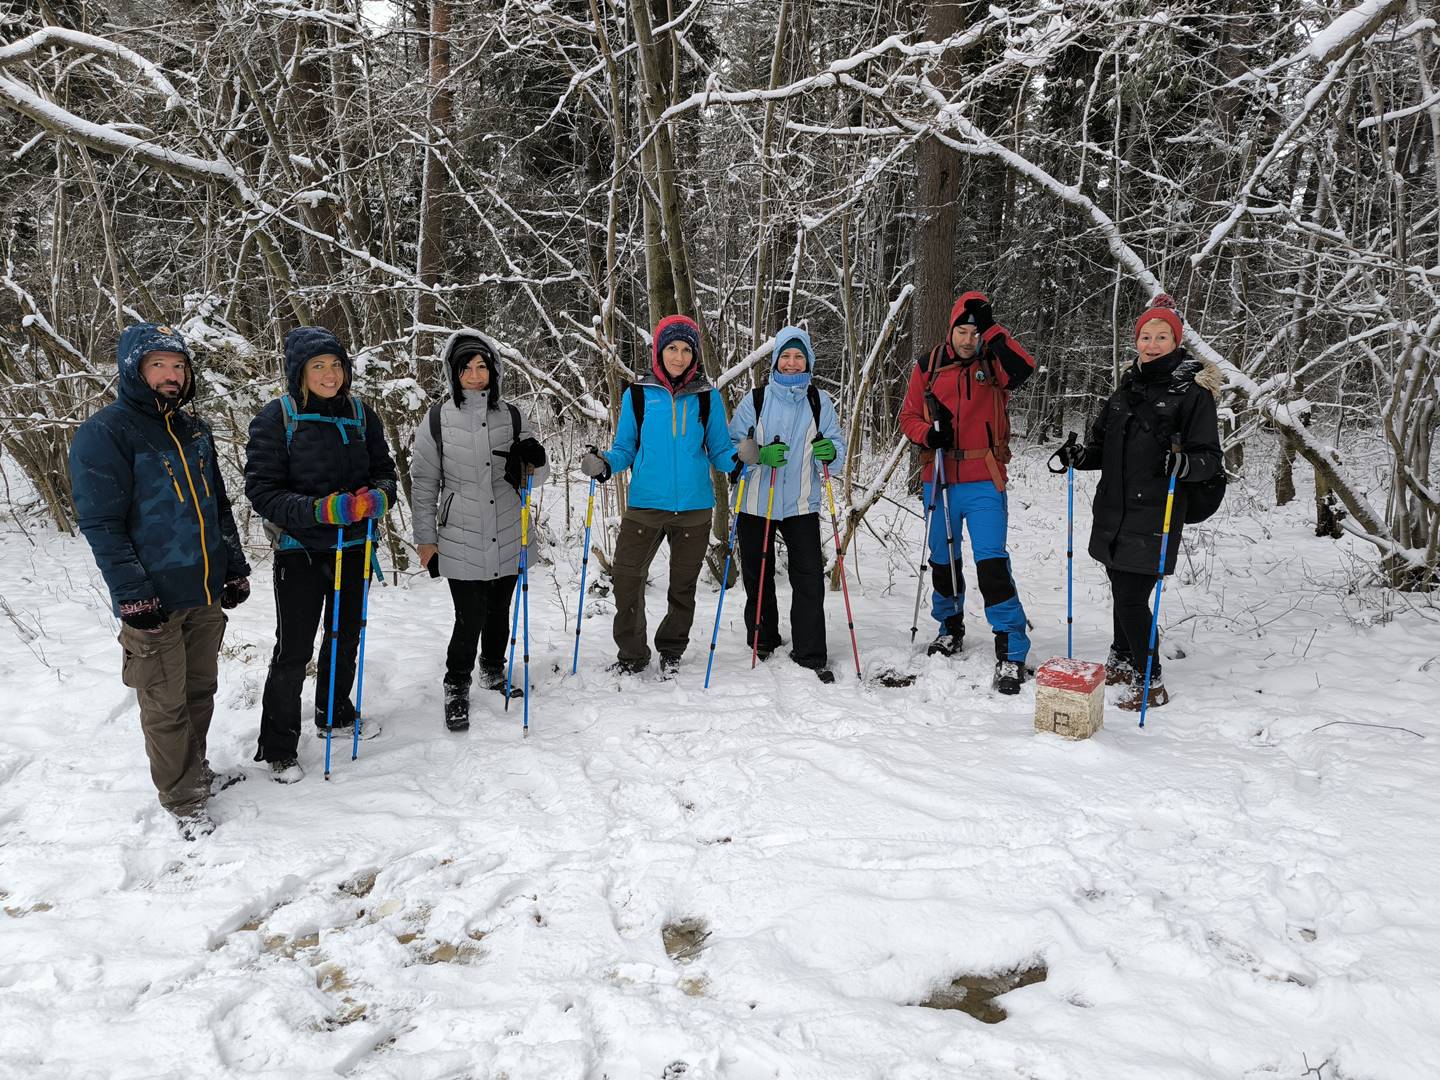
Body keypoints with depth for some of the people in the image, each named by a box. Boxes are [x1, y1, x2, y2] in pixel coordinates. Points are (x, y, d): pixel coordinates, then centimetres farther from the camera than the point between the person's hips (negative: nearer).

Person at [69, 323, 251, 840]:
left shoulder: (194, 430, 12)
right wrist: (132, 594, -19)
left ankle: (195, 771, 35)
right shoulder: (103, 433, -9)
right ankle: (183, 798, 16)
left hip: (206, 593, 6)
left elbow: (219, 505, 19)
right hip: (154, 600, -6)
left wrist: (235, 567, 15)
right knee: (166, 704, 4)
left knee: (200, 690, 17)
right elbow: (101, 523, -14)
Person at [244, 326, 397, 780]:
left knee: (347, 636, 20)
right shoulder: (276, 418, -12)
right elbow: (261, 489, -14)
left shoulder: (360, 413, 1)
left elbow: (383, 468, 8)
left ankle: (335, 712, 42)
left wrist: (379, 496, -15)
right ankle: (278, 747, 15)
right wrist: (318, 510, -28)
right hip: (300, 549, -5)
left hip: (353, 545, 5)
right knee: (293, 651, -1)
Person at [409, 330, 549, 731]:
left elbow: (537, 476, 8)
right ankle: (457, 689, 15)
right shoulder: (438, 419, -2)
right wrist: (425, 538, 2)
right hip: (460, 540, -3)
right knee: (470, 616, -5)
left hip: (507, 539, 3)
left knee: (499, 611, 15)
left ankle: (493, 670, 37)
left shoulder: (512, 417, 4)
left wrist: (533, 463, -16)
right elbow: (423, 482, 3)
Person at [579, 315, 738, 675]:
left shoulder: (708, 398, 3)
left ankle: (671, 652, 31)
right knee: (626, 577, -5)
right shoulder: (637, 396, 2)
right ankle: (632, 653, 15)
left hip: (694, 508, 1)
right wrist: (603, 464, -14)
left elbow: (719, 451, 6)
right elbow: (625, 450, 6)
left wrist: (740, 456, -15)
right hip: (645, 506, -1)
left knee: (683, 585, 12)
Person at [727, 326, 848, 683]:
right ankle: (763, 645, 28)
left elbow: (838, 442, 8)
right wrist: (759, 455, -21)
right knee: (758, 577, 10)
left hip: (802, 504, 0)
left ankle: (810, 655, 3)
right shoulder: (755, 400, 0)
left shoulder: (820, 401, 5)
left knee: (810, 579, -6)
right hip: (756, 503, 0)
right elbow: (733, 446, -1)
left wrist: (830, 452, -16)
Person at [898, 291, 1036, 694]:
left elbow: (1023, 368, -24)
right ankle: (950, 627, 39)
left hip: (983, 483, -3)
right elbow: (909, 416, 8)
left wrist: (991, 329, -24)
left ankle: (1011, 650, -7)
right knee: (943, 560, 17)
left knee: (992, 562, -12)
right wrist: (927, 432, -12)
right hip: (939, 481, 3)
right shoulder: (928, 366, 4)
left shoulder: (993, 363, -2)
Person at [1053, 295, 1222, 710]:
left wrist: (1183, 463, -30)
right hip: (1113, 512, 6)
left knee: (1133, 599, -7)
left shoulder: (1193, 391, -6)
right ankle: (1122, 661, 36)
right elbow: (1104, 445, 22)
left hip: (1155, 516, -6)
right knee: (1121, 592, 16)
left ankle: (1151, 683, 9)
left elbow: (1211, 457, -9)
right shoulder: (1128, 387, 14)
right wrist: (1079, 455, 2)